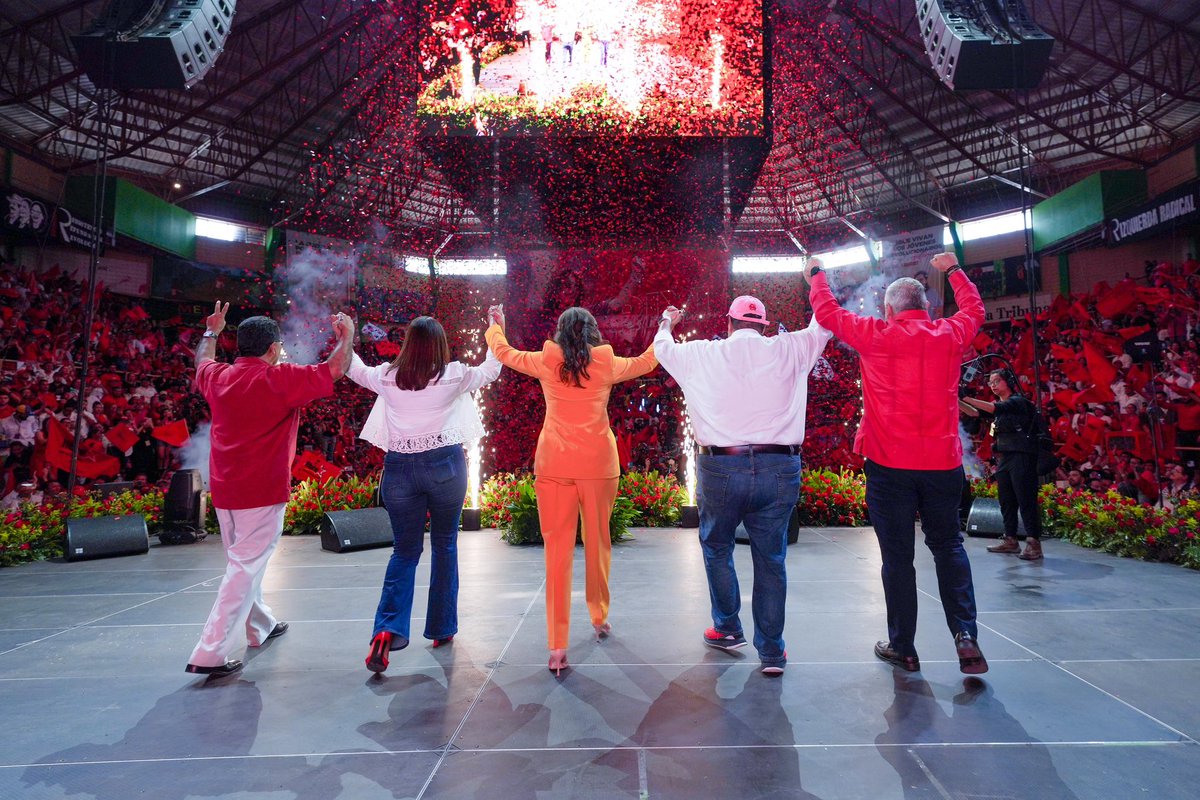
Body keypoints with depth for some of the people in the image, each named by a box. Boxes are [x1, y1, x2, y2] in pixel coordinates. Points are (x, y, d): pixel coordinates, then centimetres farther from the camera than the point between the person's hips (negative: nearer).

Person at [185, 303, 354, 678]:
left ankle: (261, 626, 39)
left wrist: (211, 332, 45)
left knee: (242, 562, 21)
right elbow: (333, 370, -9)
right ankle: (210, 653, -1)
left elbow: (202, 361, 28)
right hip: (262, 492, -8)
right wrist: (346, 335, 8)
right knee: (244, 569, -1)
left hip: (223, 492, 8)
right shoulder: (280, 379, -15)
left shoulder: (218, 377, 4)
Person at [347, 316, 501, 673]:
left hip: (400, 467, 2)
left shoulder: (387, 377, 0)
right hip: (445, 465, -1)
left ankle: (387, 629, -5)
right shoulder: (453, 376, -5)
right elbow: (490, 370, 14)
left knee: (405, 551, 12)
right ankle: (441, 629, 23)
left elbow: (354, 369, 22)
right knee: (445, 545, 15)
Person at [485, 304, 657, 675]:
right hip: (597, 463, 1)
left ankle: (557, 645, 0)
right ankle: (600, 617, 36)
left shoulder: (546, 362, 5)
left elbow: (503, 352, 22)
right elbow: (646, 362, 25)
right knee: (597, 541, 17)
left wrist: (495, 325, 43)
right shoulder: (607, 364, 6)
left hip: (553, 463, 0)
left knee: (557, 550, 1)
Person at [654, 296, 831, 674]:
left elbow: (662, 347, 24)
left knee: (716, 548, 22)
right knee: (771, 559, 12)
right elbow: (822, 326, 25)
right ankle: (771, 652, 22)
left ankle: (728, 629, 32)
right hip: (779, 469, 1)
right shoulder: (787, 351, 5)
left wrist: (666, 322, 48)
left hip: (721, 469, -1)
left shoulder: (701, 355, 4)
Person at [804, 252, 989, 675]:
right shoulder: (950, 334, 5)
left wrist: (816, 274, 26)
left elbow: (828, 313, 9)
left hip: (889, 464, -3)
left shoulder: (876, 335, -5)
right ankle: (965, 635, 7)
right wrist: (954, 269, 42)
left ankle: (902, 647, 16)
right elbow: (974, 308, 27)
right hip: (942, 461, 3)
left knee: (897, 554, 6)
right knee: (948, 546, 18)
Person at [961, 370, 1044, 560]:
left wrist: (966, 397, -29)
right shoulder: (1000, 406, 18)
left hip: (1021, 457, -8)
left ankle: (1034, 544, -9)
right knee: (1006, 500, 9)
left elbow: (993, 408, -22)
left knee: (1026, 500, -10)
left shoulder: (1018, 401, -5)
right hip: (1004, 457, 8)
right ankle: (1011, 541, 16)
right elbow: (975, 412, 7)